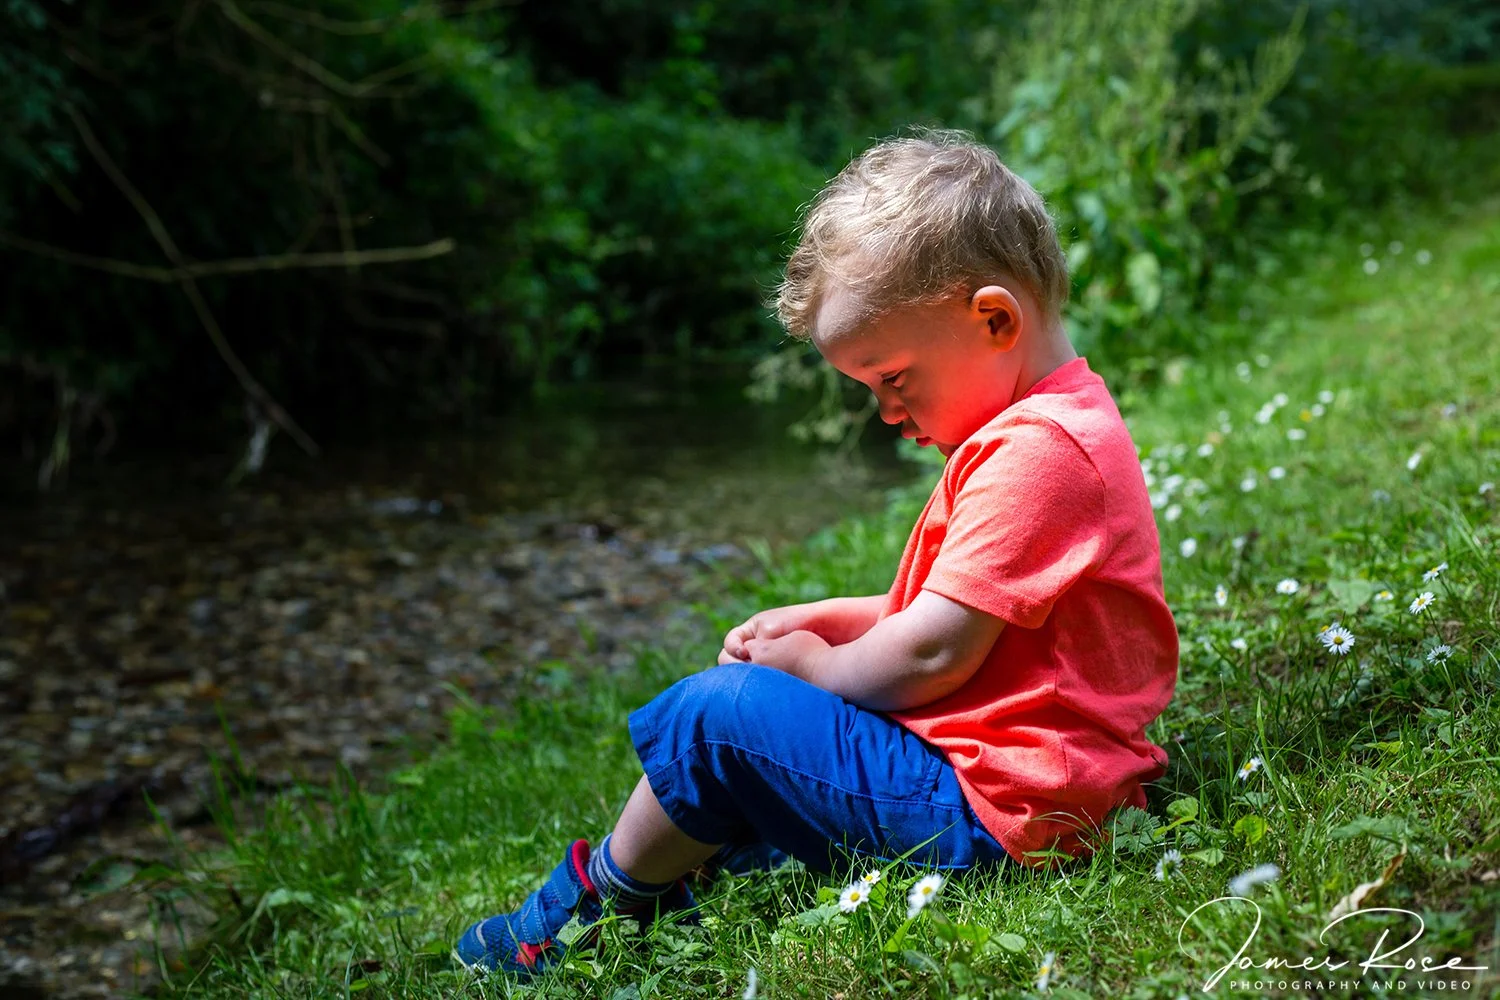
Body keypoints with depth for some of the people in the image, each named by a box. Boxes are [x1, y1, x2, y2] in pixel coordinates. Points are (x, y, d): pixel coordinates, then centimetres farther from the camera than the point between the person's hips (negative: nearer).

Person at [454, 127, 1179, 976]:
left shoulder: (1030, 452, -23)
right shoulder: (1055, 425, 13)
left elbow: (932, 655, -24)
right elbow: (950, 609, 21)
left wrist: (816, 665, -6)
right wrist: (821, 620, 11)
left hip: (991, 813, -12)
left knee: (717, 715, -11)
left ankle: (597, 903, 11)